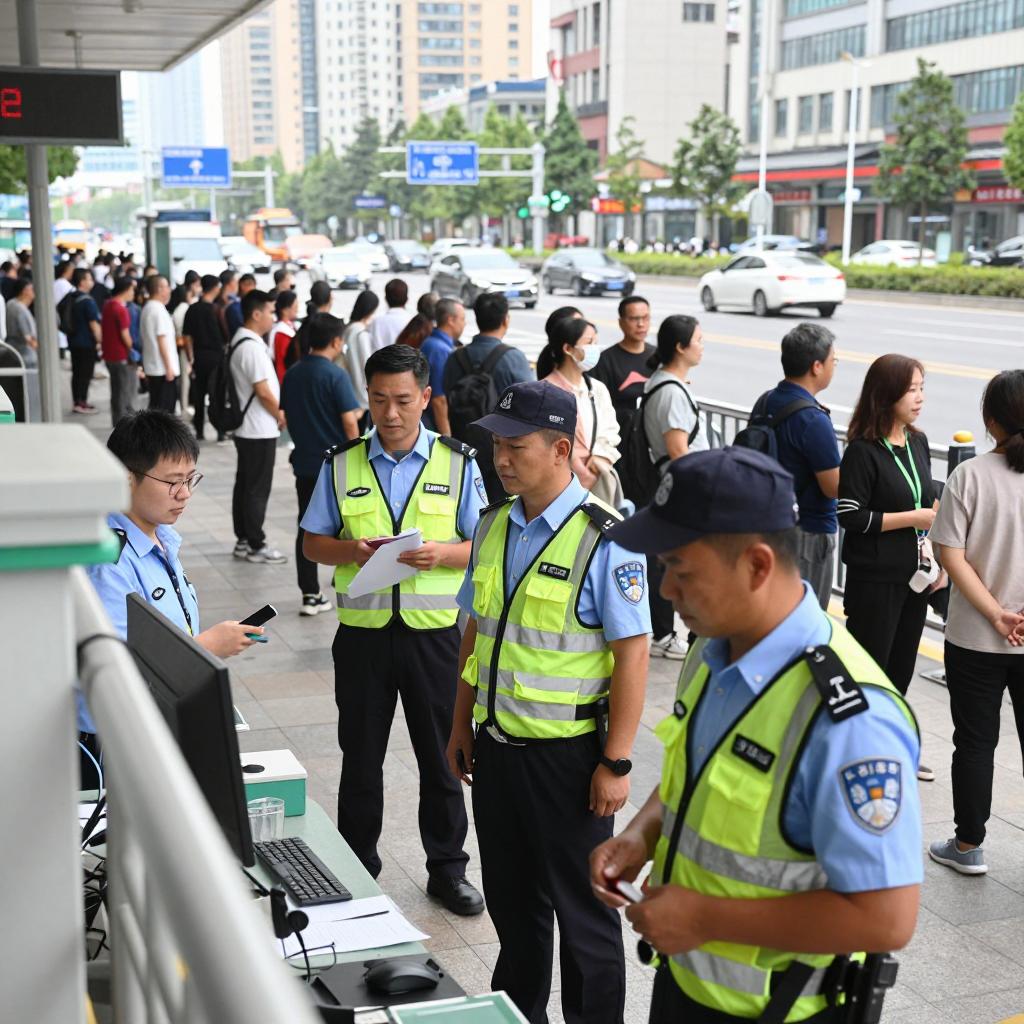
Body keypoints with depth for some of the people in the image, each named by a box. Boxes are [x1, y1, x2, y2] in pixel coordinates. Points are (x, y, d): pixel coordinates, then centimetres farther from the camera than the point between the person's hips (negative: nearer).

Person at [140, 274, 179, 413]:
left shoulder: (147, 308, 14)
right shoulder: (159, 309, -15)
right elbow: (162, 340, -18)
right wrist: (169, 367, -16)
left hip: (151, 368, 9)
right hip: (163, 369, -9)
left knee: (155, 407, 12)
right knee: (165, 408, -5)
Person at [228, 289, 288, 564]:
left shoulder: (241, 340, 11)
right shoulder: (252, 346, -21)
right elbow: (263, 391, -21)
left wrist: (276, 411, 11)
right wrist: (281, 416, -7)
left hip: (247, 427, 10)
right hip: (259, 430, -10)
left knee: (244, 485, 13)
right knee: (257, 489, -2)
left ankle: (243, 540, 20)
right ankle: (255, 546, 4)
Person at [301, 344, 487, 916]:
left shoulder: (458, 464, 0)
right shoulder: (341, 466, 4)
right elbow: (314, 543, 6)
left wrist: (442, 553, -20)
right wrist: (353, 551, -14)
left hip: (434, 632, -1)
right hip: (363, 632, 1)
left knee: (442, 756, 8)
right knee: (361, 758, 11)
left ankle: (447, 869, 24)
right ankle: (357, 870, 27)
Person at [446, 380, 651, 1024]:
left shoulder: (604, 539, -16)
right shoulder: (493, 527, 5)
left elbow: (632, 654, -16)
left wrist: (616, 762, -16)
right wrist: (462, 727, 15)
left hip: (566, 752, -6)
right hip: (494, 746, 6)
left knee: (581, 906, 9)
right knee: (510, 898, 20)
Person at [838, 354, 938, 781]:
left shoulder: (918, 443, 8)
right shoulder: (863, 451, -15)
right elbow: (850, 516, -19)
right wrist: (913, 518, -17)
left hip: (914, 577, 7)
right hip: (875, 579, -7)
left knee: (901, 665, 16)